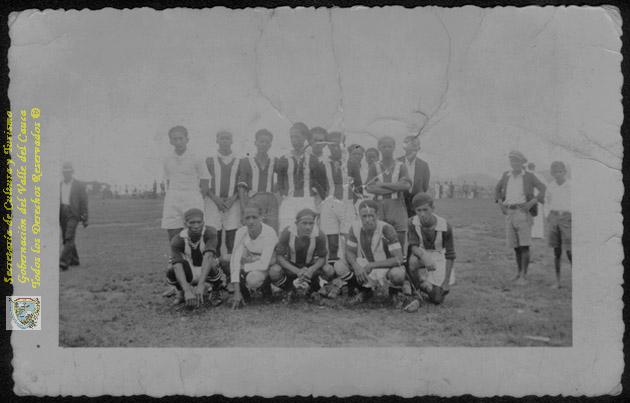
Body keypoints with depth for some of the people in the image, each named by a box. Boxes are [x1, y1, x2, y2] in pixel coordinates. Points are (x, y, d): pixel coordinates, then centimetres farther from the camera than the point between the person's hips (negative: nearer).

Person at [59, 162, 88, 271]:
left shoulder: (79, 185, -3)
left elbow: (84, 203, -3)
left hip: (74, 215, -5)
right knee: (66, 239, 9)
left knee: (69, 238, -16)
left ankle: (63, 262, -22)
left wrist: (85, 219, -6)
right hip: (62, 214, 5)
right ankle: (74, 260, 24)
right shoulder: (59, 185, 10)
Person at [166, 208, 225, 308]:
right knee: (171, 273, -31)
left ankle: (216, 292, -4)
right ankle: (181, 292, 5)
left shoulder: (210, 232, -26)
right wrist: (187, 291, -50)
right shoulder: (177, 240, -21)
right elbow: (177, 266, -34)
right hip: (190, 275, 1)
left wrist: (200, 285, -52)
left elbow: (208, 257, -40)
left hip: (207, 274, -1)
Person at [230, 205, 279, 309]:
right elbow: (235, 260, -21)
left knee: (253, 279, -36)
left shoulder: (269, 233, -27)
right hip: (250, 265, 5)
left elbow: (263, 264, -29)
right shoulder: (241, 232, -16)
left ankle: (266, 288, 0)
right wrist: (237, 292, -27)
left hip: (268, 267, -5)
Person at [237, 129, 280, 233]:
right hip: (253, 201, -2)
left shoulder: (274, 162, 15)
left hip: (271, 201, 2)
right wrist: (244, 207, -7)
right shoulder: (246, 161, 9)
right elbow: (241, 186, 3)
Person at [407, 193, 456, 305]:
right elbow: (413, 246, -25)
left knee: (437, 300, -8)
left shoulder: (445, 227, -22)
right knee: (413, 260, -36)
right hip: (421, 256, 1)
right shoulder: (412, 223, -18)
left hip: (440, 261, -1)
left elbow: (450, 254, -14)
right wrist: (424, 257, -48)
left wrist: (446, 281, -16)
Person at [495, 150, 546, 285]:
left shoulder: (529, 176, -1)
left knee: (524, 245, -11)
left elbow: (544, 190, -4)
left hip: (523, 212, -4)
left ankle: (523, 276, -10)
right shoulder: (506, 175, 11)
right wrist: (500, 202, 9)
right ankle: (519, 271, 24)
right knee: (515, 245, 8)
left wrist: (532, 202, -14)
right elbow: (497, 189, 25)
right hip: (510, 213, 4)